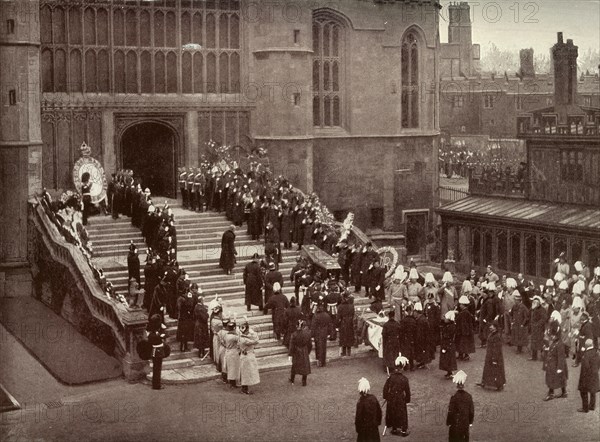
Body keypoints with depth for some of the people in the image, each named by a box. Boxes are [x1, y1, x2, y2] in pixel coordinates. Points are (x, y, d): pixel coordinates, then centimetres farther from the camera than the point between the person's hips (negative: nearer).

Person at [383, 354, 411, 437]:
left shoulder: (391, 377, -13)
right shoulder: (404, 379, -18)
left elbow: (385, 388, -6)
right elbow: (407, 390, -10)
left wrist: (386, 396, 9)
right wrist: (407, 399, 6)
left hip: (391, 399, 2)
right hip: (400, 400, -2)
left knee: (392, 413, 18)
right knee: (402, 413, 13)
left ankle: (394, 428, 29)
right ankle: (404, 430, 22)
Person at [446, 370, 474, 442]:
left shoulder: (454, 397, -19)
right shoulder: (469, 396, -8)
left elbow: (450, 412, -13)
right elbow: (472, 411, 1)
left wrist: (448, 423, -1)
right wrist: (470, 422, 13)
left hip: (455, 424, -3)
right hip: (465, 424, 3)